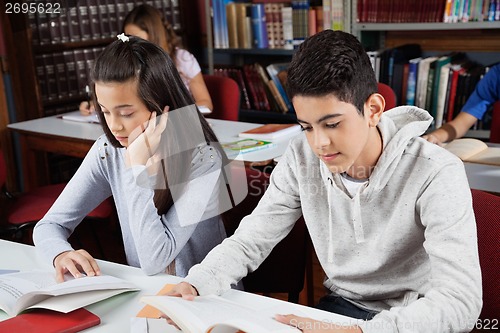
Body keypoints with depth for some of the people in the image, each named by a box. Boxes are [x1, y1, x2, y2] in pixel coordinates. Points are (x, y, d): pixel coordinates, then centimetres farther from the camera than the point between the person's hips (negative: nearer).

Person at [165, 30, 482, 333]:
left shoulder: (436, 175, -23)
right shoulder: (301, 159, -9)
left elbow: (460, 299, -31)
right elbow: (250, 241, -2)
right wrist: (194, 284, -22)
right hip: (342, 304, 3)